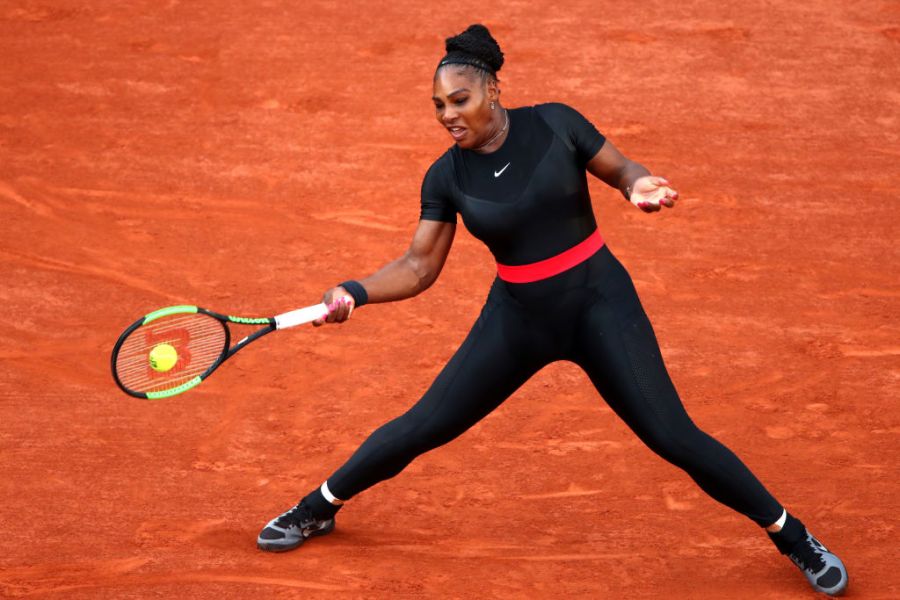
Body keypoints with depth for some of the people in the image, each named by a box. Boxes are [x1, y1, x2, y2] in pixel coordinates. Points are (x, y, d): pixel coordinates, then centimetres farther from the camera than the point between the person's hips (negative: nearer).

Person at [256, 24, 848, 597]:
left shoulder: (555, 125, -12)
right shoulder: (446, 178, -6)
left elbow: (622, 168, 0)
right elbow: (419, 267, -1)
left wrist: (642, 187, -24)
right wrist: (355, 292, -17)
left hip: (599, 302, -2)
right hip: (518, 318, 2)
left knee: (673, 436, -8)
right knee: (421, 428, 3)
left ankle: (793, 536, 8)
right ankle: (317, 509, 27)